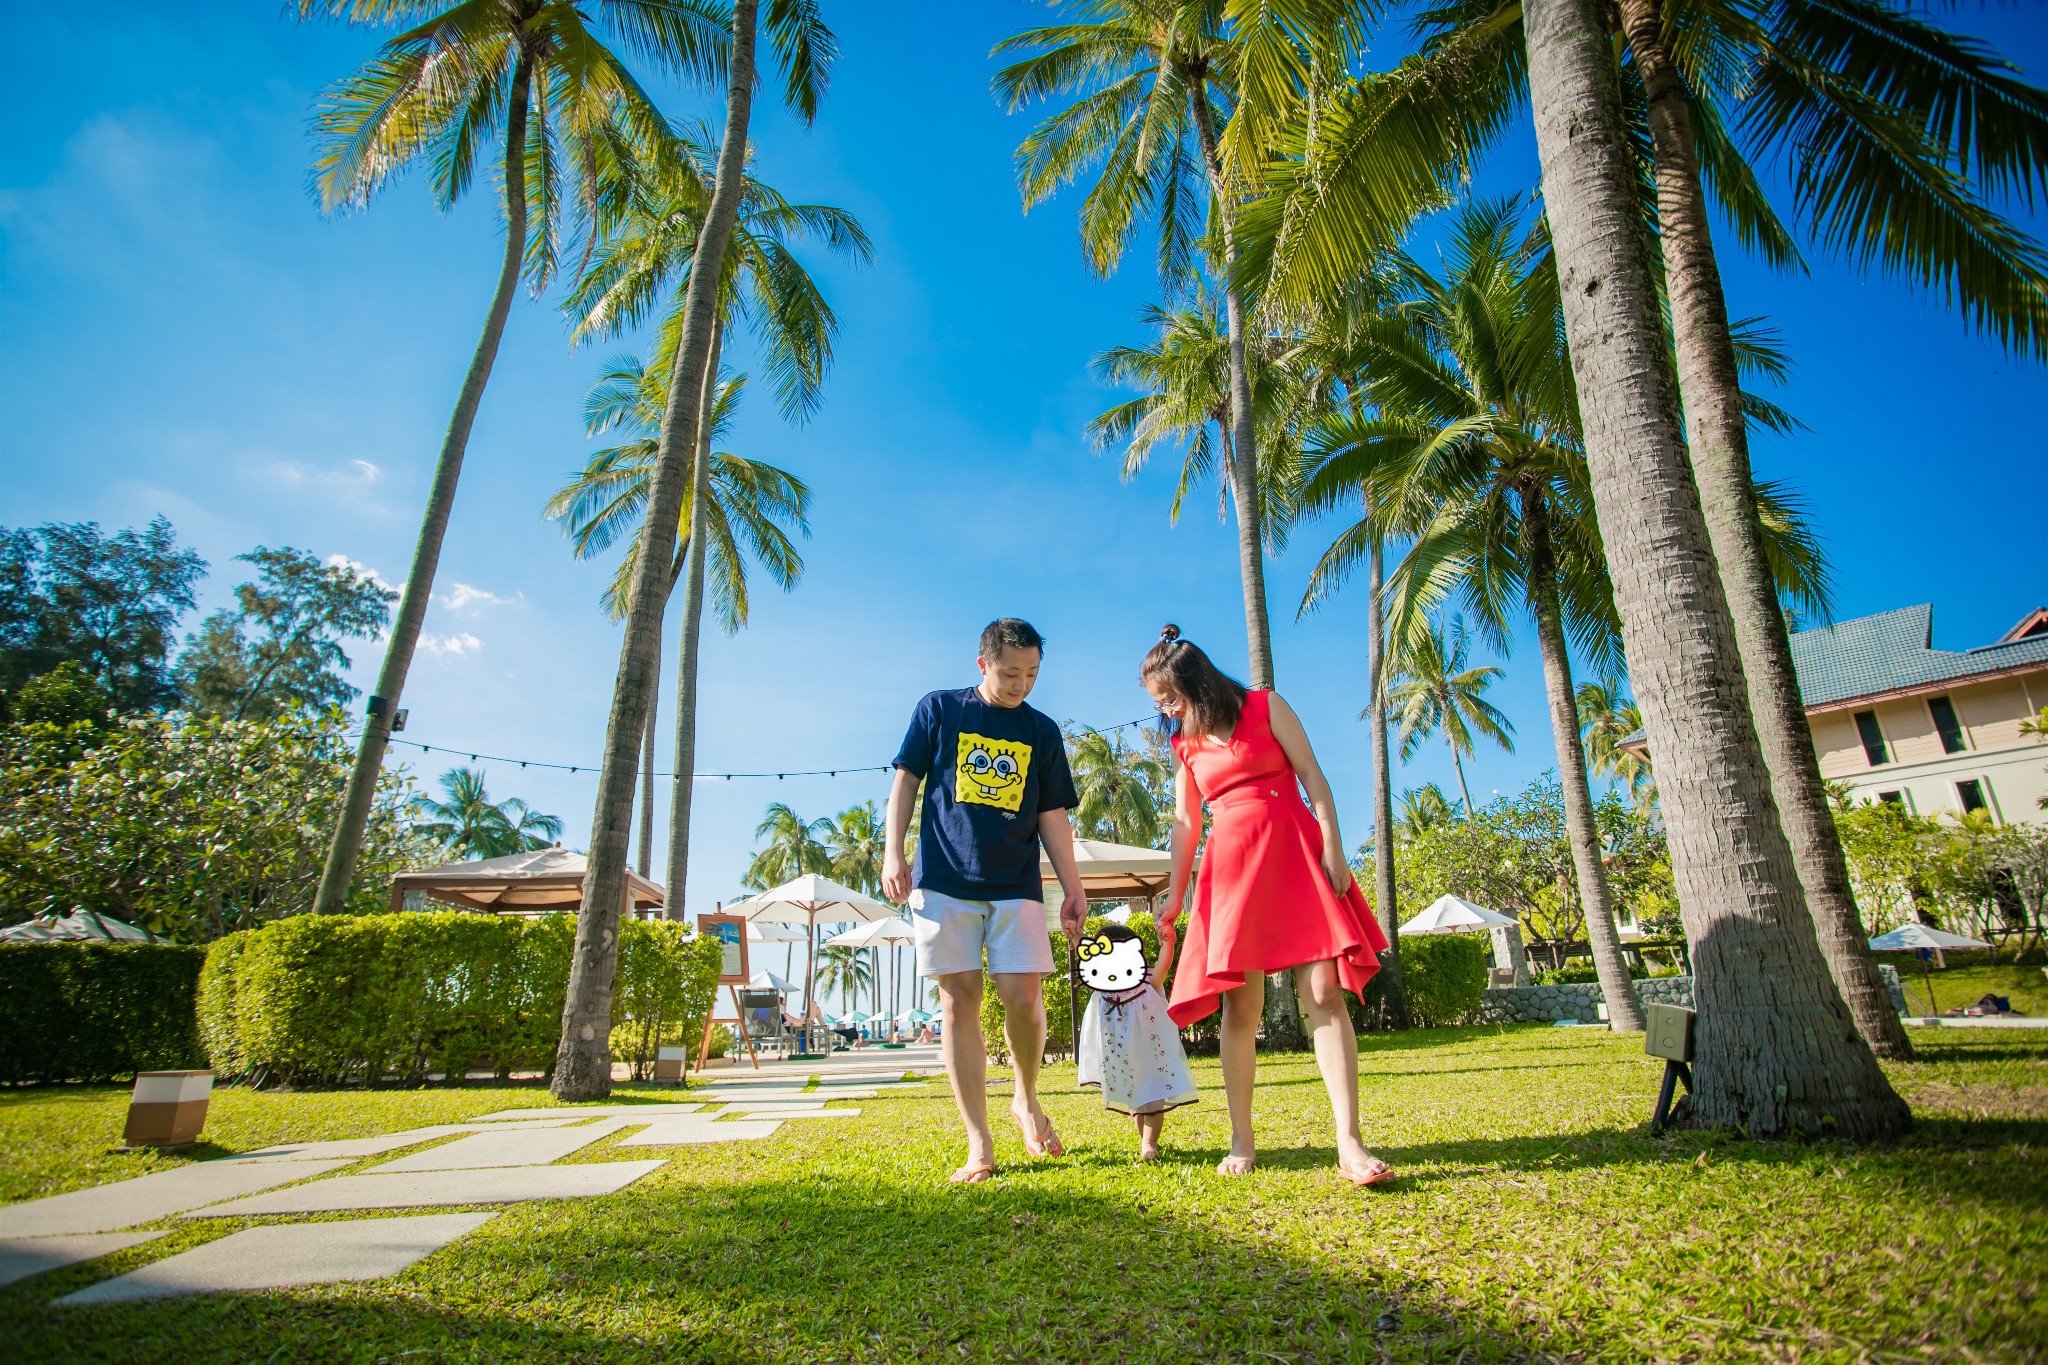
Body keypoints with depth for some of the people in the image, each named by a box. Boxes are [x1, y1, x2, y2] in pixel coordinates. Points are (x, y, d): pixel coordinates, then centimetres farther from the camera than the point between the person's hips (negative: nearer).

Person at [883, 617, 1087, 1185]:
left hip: (1016, 886, 1)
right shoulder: (938, 710, 7)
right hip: (945, 881, -1)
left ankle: (1027, 1099, 21)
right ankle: (979, 1144, 7)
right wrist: (893, 851, -2)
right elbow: (906, 780, 8)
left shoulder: (1042, 731, 12)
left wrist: (1072, 887, 7)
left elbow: (1052, 816, 13)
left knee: (1023, 996, -9)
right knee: (959, 1000, -2)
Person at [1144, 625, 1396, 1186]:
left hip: (1295, 853, -2)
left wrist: (1332, 848, -8)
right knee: (1240, 1005, -1)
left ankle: (1350, 1145, -8)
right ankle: (1241, 1141, 7)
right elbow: (1185, 822, 17)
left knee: (1324, 992, -10)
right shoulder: (1185, 744, 14)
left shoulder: (1266, 707, 4)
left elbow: (1312, 777, 1)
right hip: (1229, 866, 3)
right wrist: (1175, 893, 15)